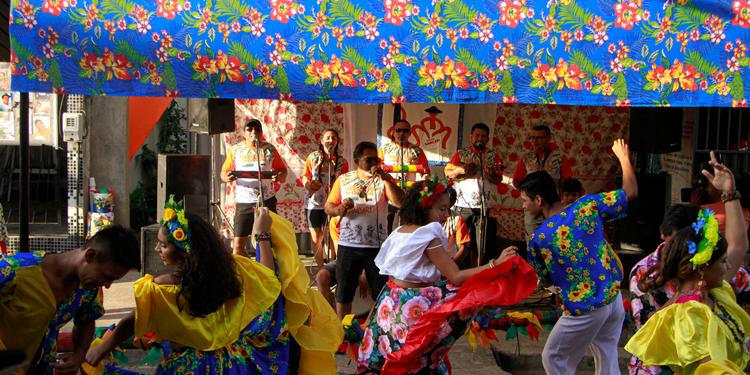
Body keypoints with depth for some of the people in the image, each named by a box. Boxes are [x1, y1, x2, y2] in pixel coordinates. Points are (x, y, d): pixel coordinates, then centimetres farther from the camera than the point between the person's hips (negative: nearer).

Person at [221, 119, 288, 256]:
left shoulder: (269, 149, 6)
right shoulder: (235, 150, 5)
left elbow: (283, 169, 9)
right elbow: (224, 172, 8)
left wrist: (279, 176, -14)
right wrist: (227, 177, -16)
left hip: (267, 201, 1)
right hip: (244, 202, -1)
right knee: (238, 244, -4)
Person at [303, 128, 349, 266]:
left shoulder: (342, 162, 3)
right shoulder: (313, 157, 3)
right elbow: (305, 176, 6)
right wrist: (308, 184, -15)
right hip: (314, 202, 1)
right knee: (316, 237, 5)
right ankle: (320, 267, 17)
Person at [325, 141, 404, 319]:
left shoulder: (384, 179, 2)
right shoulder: (343, 180, 6)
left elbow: (400, 202, -12)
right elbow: (328, 207, 6)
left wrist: (385, 178, -17)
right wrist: (339, 210, -16)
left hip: (377, 246, -1)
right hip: (348, 245, 1)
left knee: (381, 292, 6)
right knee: (344, 292, 9)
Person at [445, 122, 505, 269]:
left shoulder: (493, 155, 9)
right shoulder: (461, 153, 8)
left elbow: (499, 179, 2)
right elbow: (448, 172, 3)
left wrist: (490, 173, -19)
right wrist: (461, 169, -14)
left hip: (483, 206, 1)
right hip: (463, 205, -1)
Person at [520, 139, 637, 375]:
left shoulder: (537, 240, -13)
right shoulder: (588, 205, -8)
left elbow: (546, 282, 1)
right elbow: (631, 192, 0)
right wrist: (623, 157, 13)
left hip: (586, 310, -5)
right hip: (614, 298, 5)